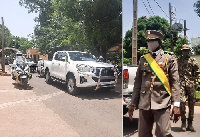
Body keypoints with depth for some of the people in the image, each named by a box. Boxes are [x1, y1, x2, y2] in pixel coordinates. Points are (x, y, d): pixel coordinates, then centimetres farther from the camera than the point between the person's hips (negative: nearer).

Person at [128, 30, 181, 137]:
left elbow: (175, 83, -1)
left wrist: (176, 105, -9)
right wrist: (133, 103, 9)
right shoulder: (143, 59, 12)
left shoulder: (169, 58, 4)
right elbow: (137, 83, 11)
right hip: (144, 104, 3)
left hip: (162, 103, -3)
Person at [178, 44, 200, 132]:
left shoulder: (193, 60, 8)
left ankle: (190, 124, 14)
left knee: (191, 103, 4)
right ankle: (183, 123, 2)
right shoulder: (178, 60, 10)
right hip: (181, 83, 0)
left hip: (191, 84, 1)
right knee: (182, 102, -10)